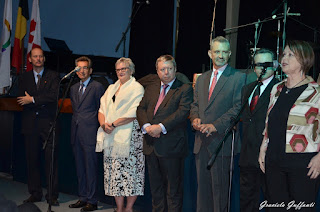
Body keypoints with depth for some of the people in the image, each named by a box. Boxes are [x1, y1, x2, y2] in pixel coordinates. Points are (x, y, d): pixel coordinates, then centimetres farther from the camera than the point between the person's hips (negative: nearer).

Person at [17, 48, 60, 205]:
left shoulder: (53, 76, 6)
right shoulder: (24, 78, 14)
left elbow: (53, 96, -9)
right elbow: (22, 100, 2)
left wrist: (33, 100, -9)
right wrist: (42, 102, -8)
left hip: (48, 123, -3)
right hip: (30, 124, 3)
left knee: (51, 160, -4)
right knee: (32, 160, 6)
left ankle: (52, 195, 2)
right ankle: (35, 194, 16)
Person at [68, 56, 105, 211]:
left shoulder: (97, 87, -4)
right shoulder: (73, 88, 16)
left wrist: (95, 127, -5)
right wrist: (76, 122, 13)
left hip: (89, 133, -7)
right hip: (76, 133, 7)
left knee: (90, 168, -3)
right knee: (80, 168, 12)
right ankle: (82, 198, 22)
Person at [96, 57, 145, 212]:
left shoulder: (137, 88, 0)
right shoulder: (111, 88, 21)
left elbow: (133, 114, -12)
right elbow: (102, 110, 15)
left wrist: (114, 124, -15)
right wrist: (104, 124, -5)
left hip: (129, 136, -6)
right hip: (110, 137, 6)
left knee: (129, 172, -6)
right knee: (114, 173, 4)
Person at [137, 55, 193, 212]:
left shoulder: (184, 89, -2)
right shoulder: (150, 89, 16)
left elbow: (183, 111, -14)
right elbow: (141, 109, 9)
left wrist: (161, 127, -21)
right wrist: (146, 126, -11)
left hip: (171, 145, -6)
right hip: (151, 145, 6)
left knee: (173, 187, 1)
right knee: (155, 186, 15)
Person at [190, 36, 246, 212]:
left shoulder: (238, 77, -3)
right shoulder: (202, 78, 17)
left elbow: (238, 107, -10)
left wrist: (215, 125, -18)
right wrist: (195, 118, -2)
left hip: (221, 141, -6)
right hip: (201, 141, 6)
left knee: (219, 187, -2)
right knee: (202, 185, 12)